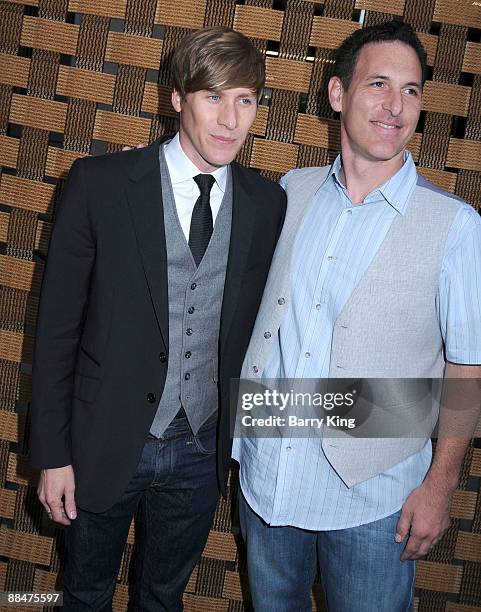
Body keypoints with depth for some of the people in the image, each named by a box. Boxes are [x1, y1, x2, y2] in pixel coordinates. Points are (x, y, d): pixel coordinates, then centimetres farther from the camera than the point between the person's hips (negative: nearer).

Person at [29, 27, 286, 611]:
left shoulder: (268, 204, -5)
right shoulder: (98, 183, -13)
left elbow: (257, 320, 5)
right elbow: (57, 327, -9)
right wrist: (52, 454, -8)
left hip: (203, 449, 2)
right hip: (105, 443, -2)